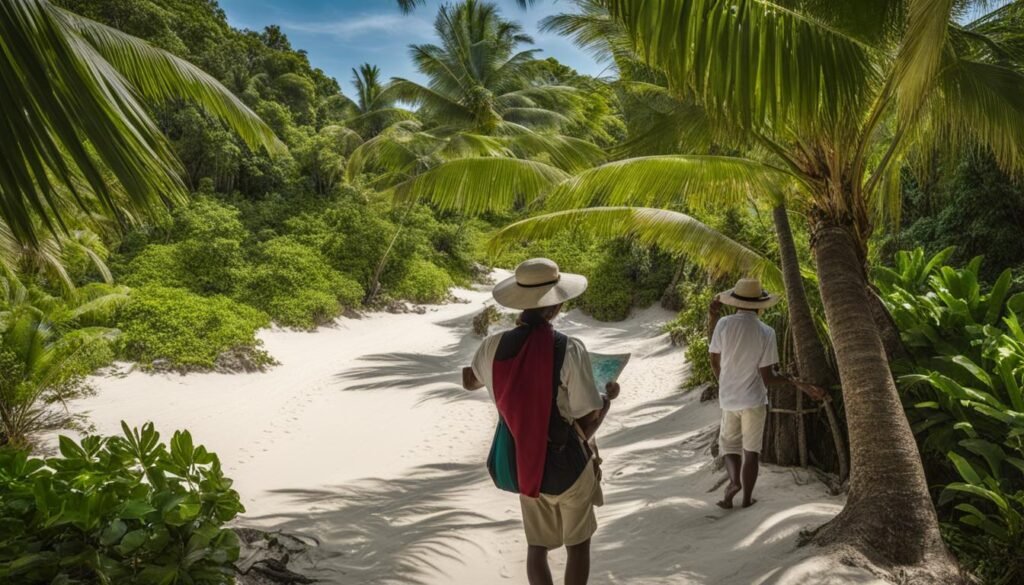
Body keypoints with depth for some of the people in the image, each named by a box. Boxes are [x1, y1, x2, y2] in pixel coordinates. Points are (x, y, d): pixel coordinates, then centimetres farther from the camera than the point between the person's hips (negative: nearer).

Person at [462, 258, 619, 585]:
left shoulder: (495, 346, -9)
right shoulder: (568, 350, -23)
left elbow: (470, 382, 12)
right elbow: (590, 417, -16)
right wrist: (609, 396, 4)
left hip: (523, 463, 4)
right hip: (567, 463, -4)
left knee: (537, 545, 20)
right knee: (577, 545, 17)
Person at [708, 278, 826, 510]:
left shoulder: (723, 324, -9)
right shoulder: (766, 332, -12)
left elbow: (715, 362, 1)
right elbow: (767, 377, -12)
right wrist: (797, 382, 1)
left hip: (728, 397, 1)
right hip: (754, 399, -1)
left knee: (729, 443, 17)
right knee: (751, 449, 11)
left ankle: (734, 481, -6)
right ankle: (747, 498, 15)